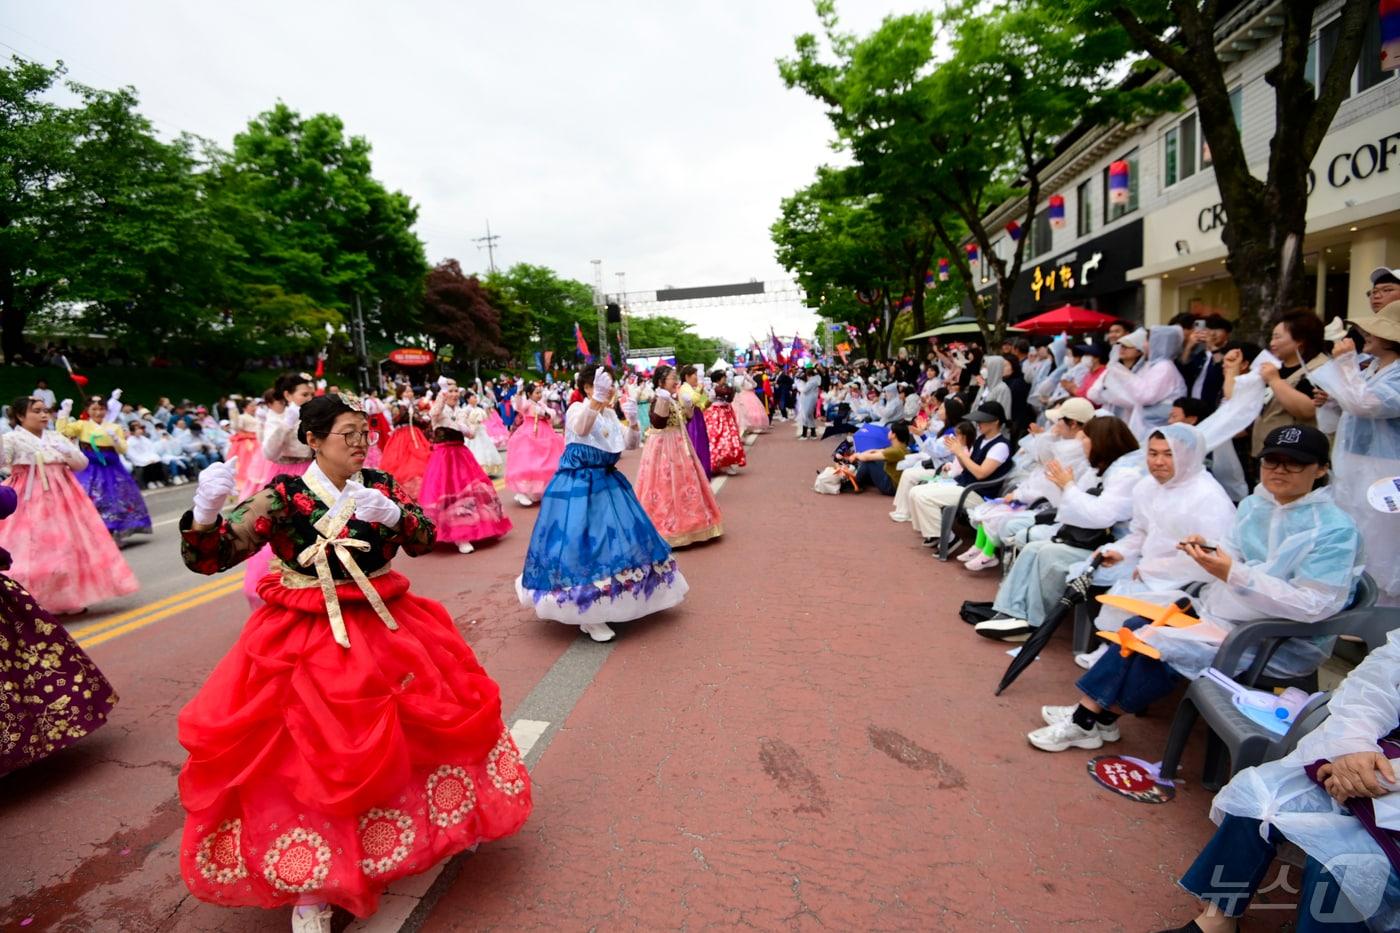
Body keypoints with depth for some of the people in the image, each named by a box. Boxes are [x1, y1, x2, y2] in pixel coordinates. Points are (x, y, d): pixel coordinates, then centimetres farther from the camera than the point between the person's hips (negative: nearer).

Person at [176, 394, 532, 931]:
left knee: (415, 727, 13)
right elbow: (209, 559, -16)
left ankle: (435, 824, 42)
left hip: (384, 628, 4)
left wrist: (394, 514, -29)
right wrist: (204, 514, -38)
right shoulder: (285, 494, -12)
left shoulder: (380, 485, -1)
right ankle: (310, 888, 20)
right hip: (306, 641, -4)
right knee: (308, 758, -2)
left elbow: (424, 540, -8)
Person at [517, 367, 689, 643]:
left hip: (607, 482, 8)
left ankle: (604, 604, 31)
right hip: (578, 486, -8)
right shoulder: (577, 408, -14)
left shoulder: (610, 413, 9)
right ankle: (589, 616, 3)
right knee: (584, 544, -8)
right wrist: (598, 399, -53)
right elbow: (581, 428, -38)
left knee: (615, 540, 12)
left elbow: (627, 445, 16)